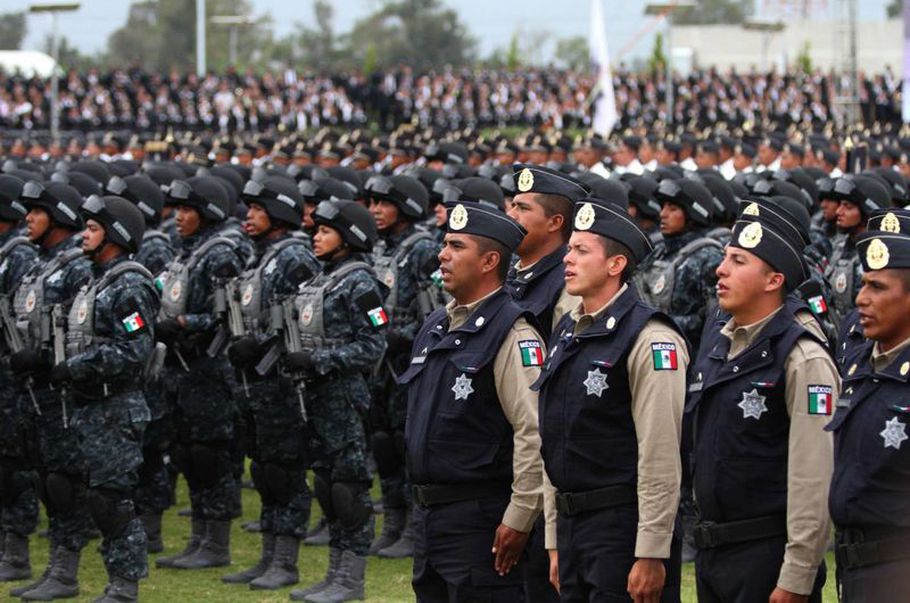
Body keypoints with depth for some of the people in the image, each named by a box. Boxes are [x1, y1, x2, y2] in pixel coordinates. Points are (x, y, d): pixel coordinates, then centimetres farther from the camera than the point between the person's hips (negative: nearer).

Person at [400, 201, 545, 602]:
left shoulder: (512, 334, -14)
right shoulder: (436, 326, 15)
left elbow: (535, 431, -20)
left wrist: (518, 519, -20)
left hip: (479, 516, -9)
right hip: (428, 512, 9)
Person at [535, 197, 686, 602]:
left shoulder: (650, 339, -13)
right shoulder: (567, 333, 14)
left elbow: (661, 458, -16)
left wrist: (650, 555, -19)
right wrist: (556, 543, 18)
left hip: (624, 526, -8)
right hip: (572, 524, 8)